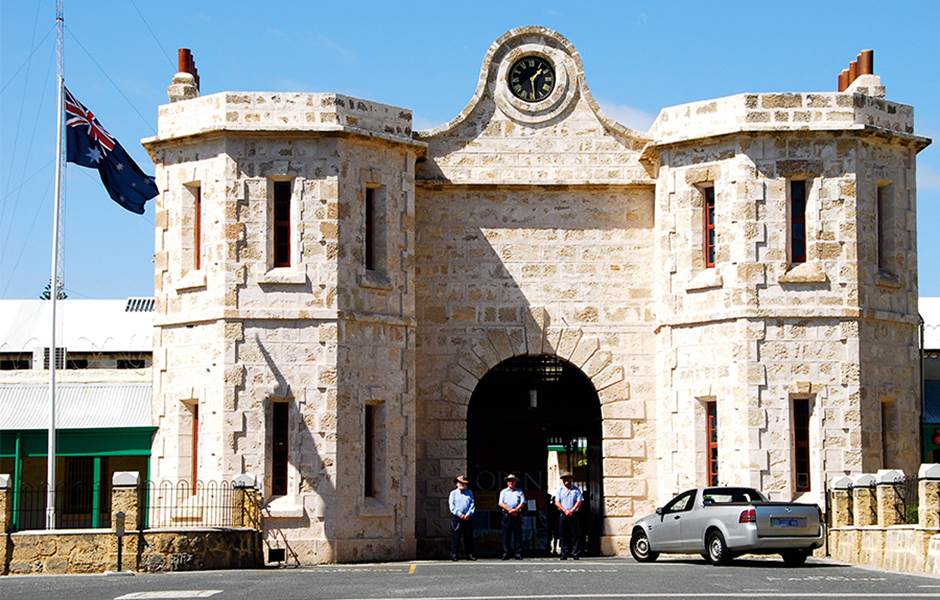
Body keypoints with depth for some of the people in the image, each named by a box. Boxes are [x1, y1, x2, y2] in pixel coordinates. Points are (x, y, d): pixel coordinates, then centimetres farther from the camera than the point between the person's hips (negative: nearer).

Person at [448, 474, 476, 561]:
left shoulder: (469, 493, 15)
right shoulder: (453, 493, 8)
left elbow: (472, 504, 7)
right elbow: (451, 505, -1)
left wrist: (468, 514, -8)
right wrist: (459, 514, -12)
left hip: (467, 518, 3)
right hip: (456, 518, -3)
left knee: (469, 537, 3)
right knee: (455, 537, -4)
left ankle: (469, 554, 6)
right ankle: (453, 554, -3)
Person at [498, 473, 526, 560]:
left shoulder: (519, 492, 14)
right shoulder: (503, 492, 15)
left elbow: (523, 503, 3)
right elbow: (501, 503, 3)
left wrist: (515, 510, -13)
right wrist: (510, 510, -11)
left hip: (517, 515, 0)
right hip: (506, 515, 0)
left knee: (518, 534, -3)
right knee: (506, 535, -2)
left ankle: (518, 554, -3)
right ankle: (506, 553, -2)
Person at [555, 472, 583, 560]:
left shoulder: (576, 489, 6)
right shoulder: (560, 490, 10)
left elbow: (579, 501, 0)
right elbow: (557, 502, 2)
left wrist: (571, 511, -11)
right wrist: (565, 511, -10)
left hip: (574, 515, -1)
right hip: (563, 515, 1)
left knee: (575, 535, -4)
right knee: (563, 535, 0)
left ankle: (575, 554, -3)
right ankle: (564, 554, 3)